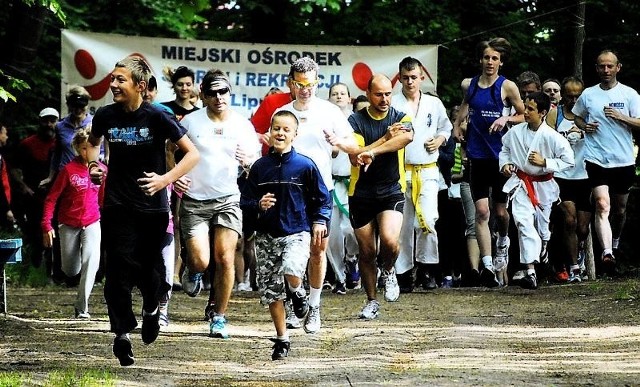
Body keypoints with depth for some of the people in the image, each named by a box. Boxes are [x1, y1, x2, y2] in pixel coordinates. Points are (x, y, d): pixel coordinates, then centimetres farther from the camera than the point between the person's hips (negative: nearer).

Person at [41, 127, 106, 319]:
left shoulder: (102, 170, 0)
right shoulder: (69, 169, -10)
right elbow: (51, 198, -8)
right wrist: (47, 225, -14)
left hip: (92, 223, 1)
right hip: (69, 224, -1)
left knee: (92, 259, -24)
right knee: (70, 271, 8)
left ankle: (82, 307, -20)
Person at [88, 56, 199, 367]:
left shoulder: (156, 117, -11)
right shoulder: (105, 116, -1)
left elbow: (193, 154, -9)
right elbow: (93, 143, 22)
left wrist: (166, 179, -21)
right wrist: (93, 165, 1)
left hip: (152, 206, -2)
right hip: (117, 207, 2)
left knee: (149, 268, 5)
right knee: (119, 269, -8)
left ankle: (152, 309, 37)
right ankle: (122, 333, -2)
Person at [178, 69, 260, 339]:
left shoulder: (243, 125, 4)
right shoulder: (190, 122, -1)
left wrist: (248, 161, -12)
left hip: (228, 200, 1)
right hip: (194, 202, -1)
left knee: (225, 259, -9)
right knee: (200, 261, -10)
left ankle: (219, 317, 4)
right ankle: (192, 273, 29)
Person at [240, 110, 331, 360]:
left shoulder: (305, 166, -3)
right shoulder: (260, 167, 4)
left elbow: (322, 198, 5)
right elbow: (245, 201, 9)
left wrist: (320, 221, -9)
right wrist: (258, 206, -11)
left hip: (296, 233, -3)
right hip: (266, 236, 3)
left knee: (291, 275, -29)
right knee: (271, 292, 4)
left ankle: (298, 294, 8)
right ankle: (282, 340, 19)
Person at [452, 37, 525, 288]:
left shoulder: (507, 87, -4)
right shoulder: (468, 85, 5)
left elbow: (523, 115, 4)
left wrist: (506, 118, -13)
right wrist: (457, 124, 13)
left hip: (501, 156, -1)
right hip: (477, 156, 1)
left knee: (500, 211, 8)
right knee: (482, 211, -8)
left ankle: (503, 242, 42)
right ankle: (488, 266, -10)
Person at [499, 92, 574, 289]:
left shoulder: (552, 137, -13)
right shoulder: (515, 132, -2)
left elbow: (568, 160, -10)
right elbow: (504, 149, 17)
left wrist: (545, 162, -17)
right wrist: (505, 164, -1)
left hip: (543, 186, -1)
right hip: (520, 184, 1)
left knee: (541, 225, 13)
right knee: (524, 223, -16)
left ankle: (543, 248, 49)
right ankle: (530, 272, -23)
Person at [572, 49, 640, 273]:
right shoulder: (588, 95, 7)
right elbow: (577, 117, 23)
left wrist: (621, 117, -16)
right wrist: (584, 126, 1)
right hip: (596, 160, -1)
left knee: (619, 209, 14)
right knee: (602, 205, -18)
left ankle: (615, 244, 39)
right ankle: (607, 253, -30)